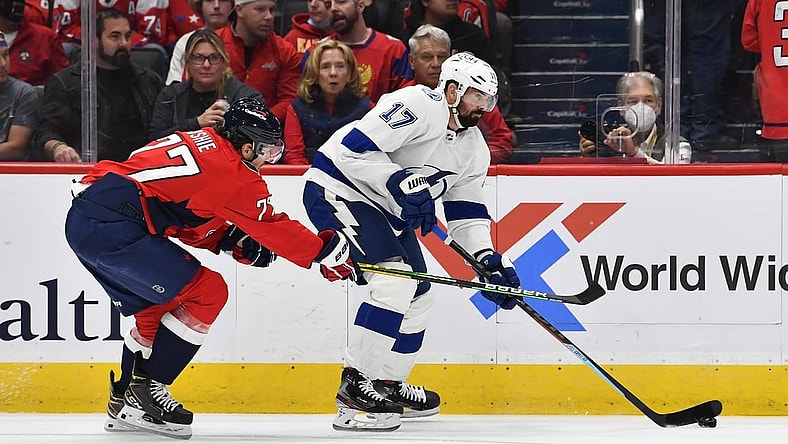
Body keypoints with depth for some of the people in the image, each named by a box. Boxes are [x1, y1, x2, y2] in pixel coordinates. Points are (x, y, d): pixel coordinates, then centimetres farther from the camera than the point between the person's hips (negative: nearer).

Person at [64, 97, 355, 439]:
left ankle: (124, 402, 28)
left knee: (157, 306, 23)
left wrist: (231, 239, 15)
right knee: (207, 292, -3)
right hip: (112, 228, -10)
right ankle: (143, 391, -1)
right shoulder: (234, 174, -6)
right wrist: (326, 251, 11)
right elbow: (275, 228, 1)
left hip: (81, 219, 10)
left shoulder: (200, 142, 20)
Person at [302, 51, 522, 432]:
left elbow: (466, 209, 11)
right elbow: (354, 147, -27)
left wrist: (488, 259, -3)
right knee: (396, 279, -23)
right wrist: (399, 182, -33)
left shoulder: (474, 148, 7)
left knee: (418, 297, 12)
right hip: (336, 190, -10)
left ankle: (388, 384, 29)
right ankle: (354, 388, -22)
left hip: (384, 208, 10)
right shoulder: (419, 106, -21)